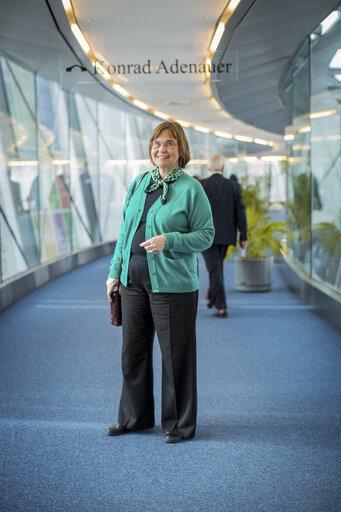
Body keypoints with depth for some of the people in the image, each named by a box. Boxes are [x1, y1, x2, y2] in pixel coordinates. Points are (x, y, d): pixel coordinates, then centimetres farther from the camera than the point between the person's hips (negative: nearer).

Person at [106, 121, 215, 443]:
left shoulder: (191, 189, -5)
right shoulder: (138, 184, 12)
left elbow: (206, 235, -6)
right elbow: (125, 231, 16)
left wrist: (168, 241, -19)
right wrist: (115, 271, 12)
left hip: (172, 281, -6)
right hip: (134, 279, 6)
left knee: (175, 354, 2)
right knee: (132, 350, 13)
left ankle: (180, 424, 18)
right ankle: (135, 417, 30)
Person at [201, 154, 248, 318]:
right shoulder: (234, 186, -3)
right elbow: (240, 211, -3)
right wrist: (243, 236, 2)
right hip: (226, 235, 3)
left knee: (214, 269, 0)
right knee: (218, 265, 22)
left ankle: (221, 306, -5)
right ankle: (211, 296, 37)